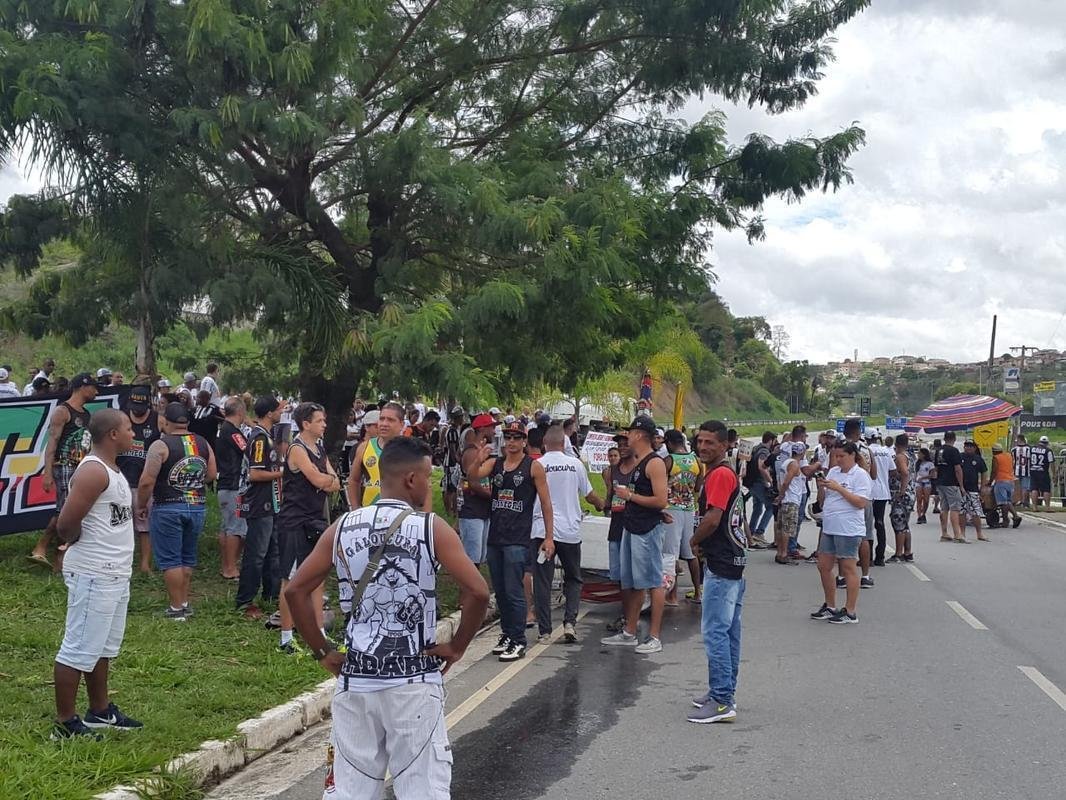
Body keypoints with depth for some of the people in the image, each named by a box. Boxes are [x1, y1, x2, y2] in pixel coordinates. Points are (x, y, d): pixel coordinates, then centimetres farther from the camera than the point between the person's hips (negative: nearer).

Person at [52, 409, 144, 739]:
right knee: (79, 649, -2)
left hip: (114, 574, 10)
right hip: (93, 575, -10)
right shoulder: (93, 471, -20)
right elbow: (66, 524, -25)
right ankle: (65, 723, 5)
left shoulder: (111, 470, 12)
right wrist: (82, 544, -6)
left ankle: (100, 711, 31)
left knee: (103, 647, 19)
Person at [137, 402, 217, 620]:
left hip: (168, 509, -5)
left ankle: (176, 608, 4)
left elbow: (147, 481, -15)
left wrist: (141, 505, -1)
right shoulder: (203, 443, 5)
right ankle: (184, 603, 22)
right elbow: (212, 474, 10)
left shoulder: (161, 445, -11)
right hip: (197, 506, 5)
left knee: (170, 559, 3)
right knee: (188, 558, 17)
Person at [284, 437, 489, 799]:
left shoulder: (343, 527, 2)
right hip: (414, 680, -3)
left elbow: (295, 591, 2)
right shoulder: (431, 528, -8)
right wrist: (457, 646, -2)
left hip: (355, 677, 4)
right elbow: (477, 593, -16)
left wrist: (322, 652, 8)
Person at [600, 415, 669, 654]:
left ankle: (655, 637, 0)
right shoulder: (636, 462, 15)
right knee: (633, 583, 15)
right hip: (631, 527, 10)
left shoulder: (654, 463, -14)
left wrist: (630, 495, -15)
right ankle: (629, 633, 23)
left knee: (653, 582, -4)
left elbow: (661, 501, -21)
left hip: (648, 529, -10)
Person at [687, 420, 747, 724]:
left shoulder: (720, 474, -15)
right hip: (734, 562, 11)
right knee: (729, 631, 14)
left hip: (721, 565, -11)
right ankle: (725, 693, 22)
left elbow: (712, 519, -24)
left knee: (715, 631, -9)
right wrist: (704, 542, 12)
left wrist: (695, 541, -7)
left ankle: (722, 702, -7)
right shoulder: (727, 473, 17)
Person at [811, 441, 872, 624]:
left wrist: (838, 488, -19)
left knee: (848, 569, -1)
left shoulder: (861, 475, -8)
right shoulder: (833, 472, 13)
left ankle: (850, 612, 6)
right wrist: (821, 487, -4)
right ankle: (830, 607, 24)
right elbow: (822, 501, 17)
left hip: (849, 530, -8)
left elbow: (861, 503, -18)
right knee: (824, 567, 11)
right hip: (829, 528, 8)